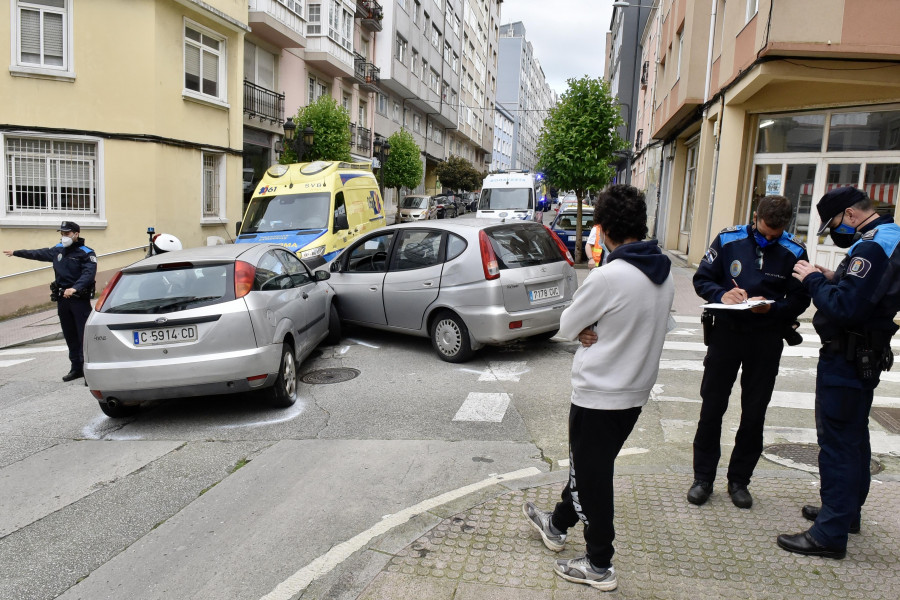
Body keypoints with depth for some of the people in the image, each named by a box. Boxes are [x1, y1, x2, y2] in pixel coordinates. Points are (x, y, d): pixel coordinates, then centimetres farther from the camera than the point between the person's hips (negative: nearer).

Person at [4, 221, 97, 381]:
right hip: (62, 299, 7)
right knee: (70, 336, 11)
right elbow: (39, 253, 32)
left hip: (80, 300, -7)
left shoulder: (86, 253, -8)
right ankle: (76, 368, 19)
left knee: (84, 335, -11)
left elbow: (89, 273, -22)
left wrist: (75, 288, -37)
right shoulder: (58, 250, 14)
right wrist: (16, 253, 45)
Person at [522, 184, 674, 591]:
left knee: (592, 477, 9)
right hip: (636, 390, 8)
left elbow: (566, 327, -14)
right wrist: (597, 329, -3)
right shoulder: (664, 274, 1)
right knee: (586, 466, 23)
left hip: (599, 394, -8)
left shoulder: (608, 277, -25)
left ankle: (599, 566, 23)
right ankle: (557, 524, 43)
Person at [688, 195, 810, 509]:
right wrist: (721, 294, -21)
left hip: (766, 340, 0)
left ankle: (739, 480, 25)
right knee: (712, 408, 5)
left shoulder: (794, 251, -4)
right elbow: (702, 279, -1)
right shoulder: (728, 240, -4)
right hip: (725, 332, 0)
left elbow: (800, 300, -3)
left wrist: (772, 307, -22)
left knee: (754, 413, 9)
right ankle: (703, 478, 19)